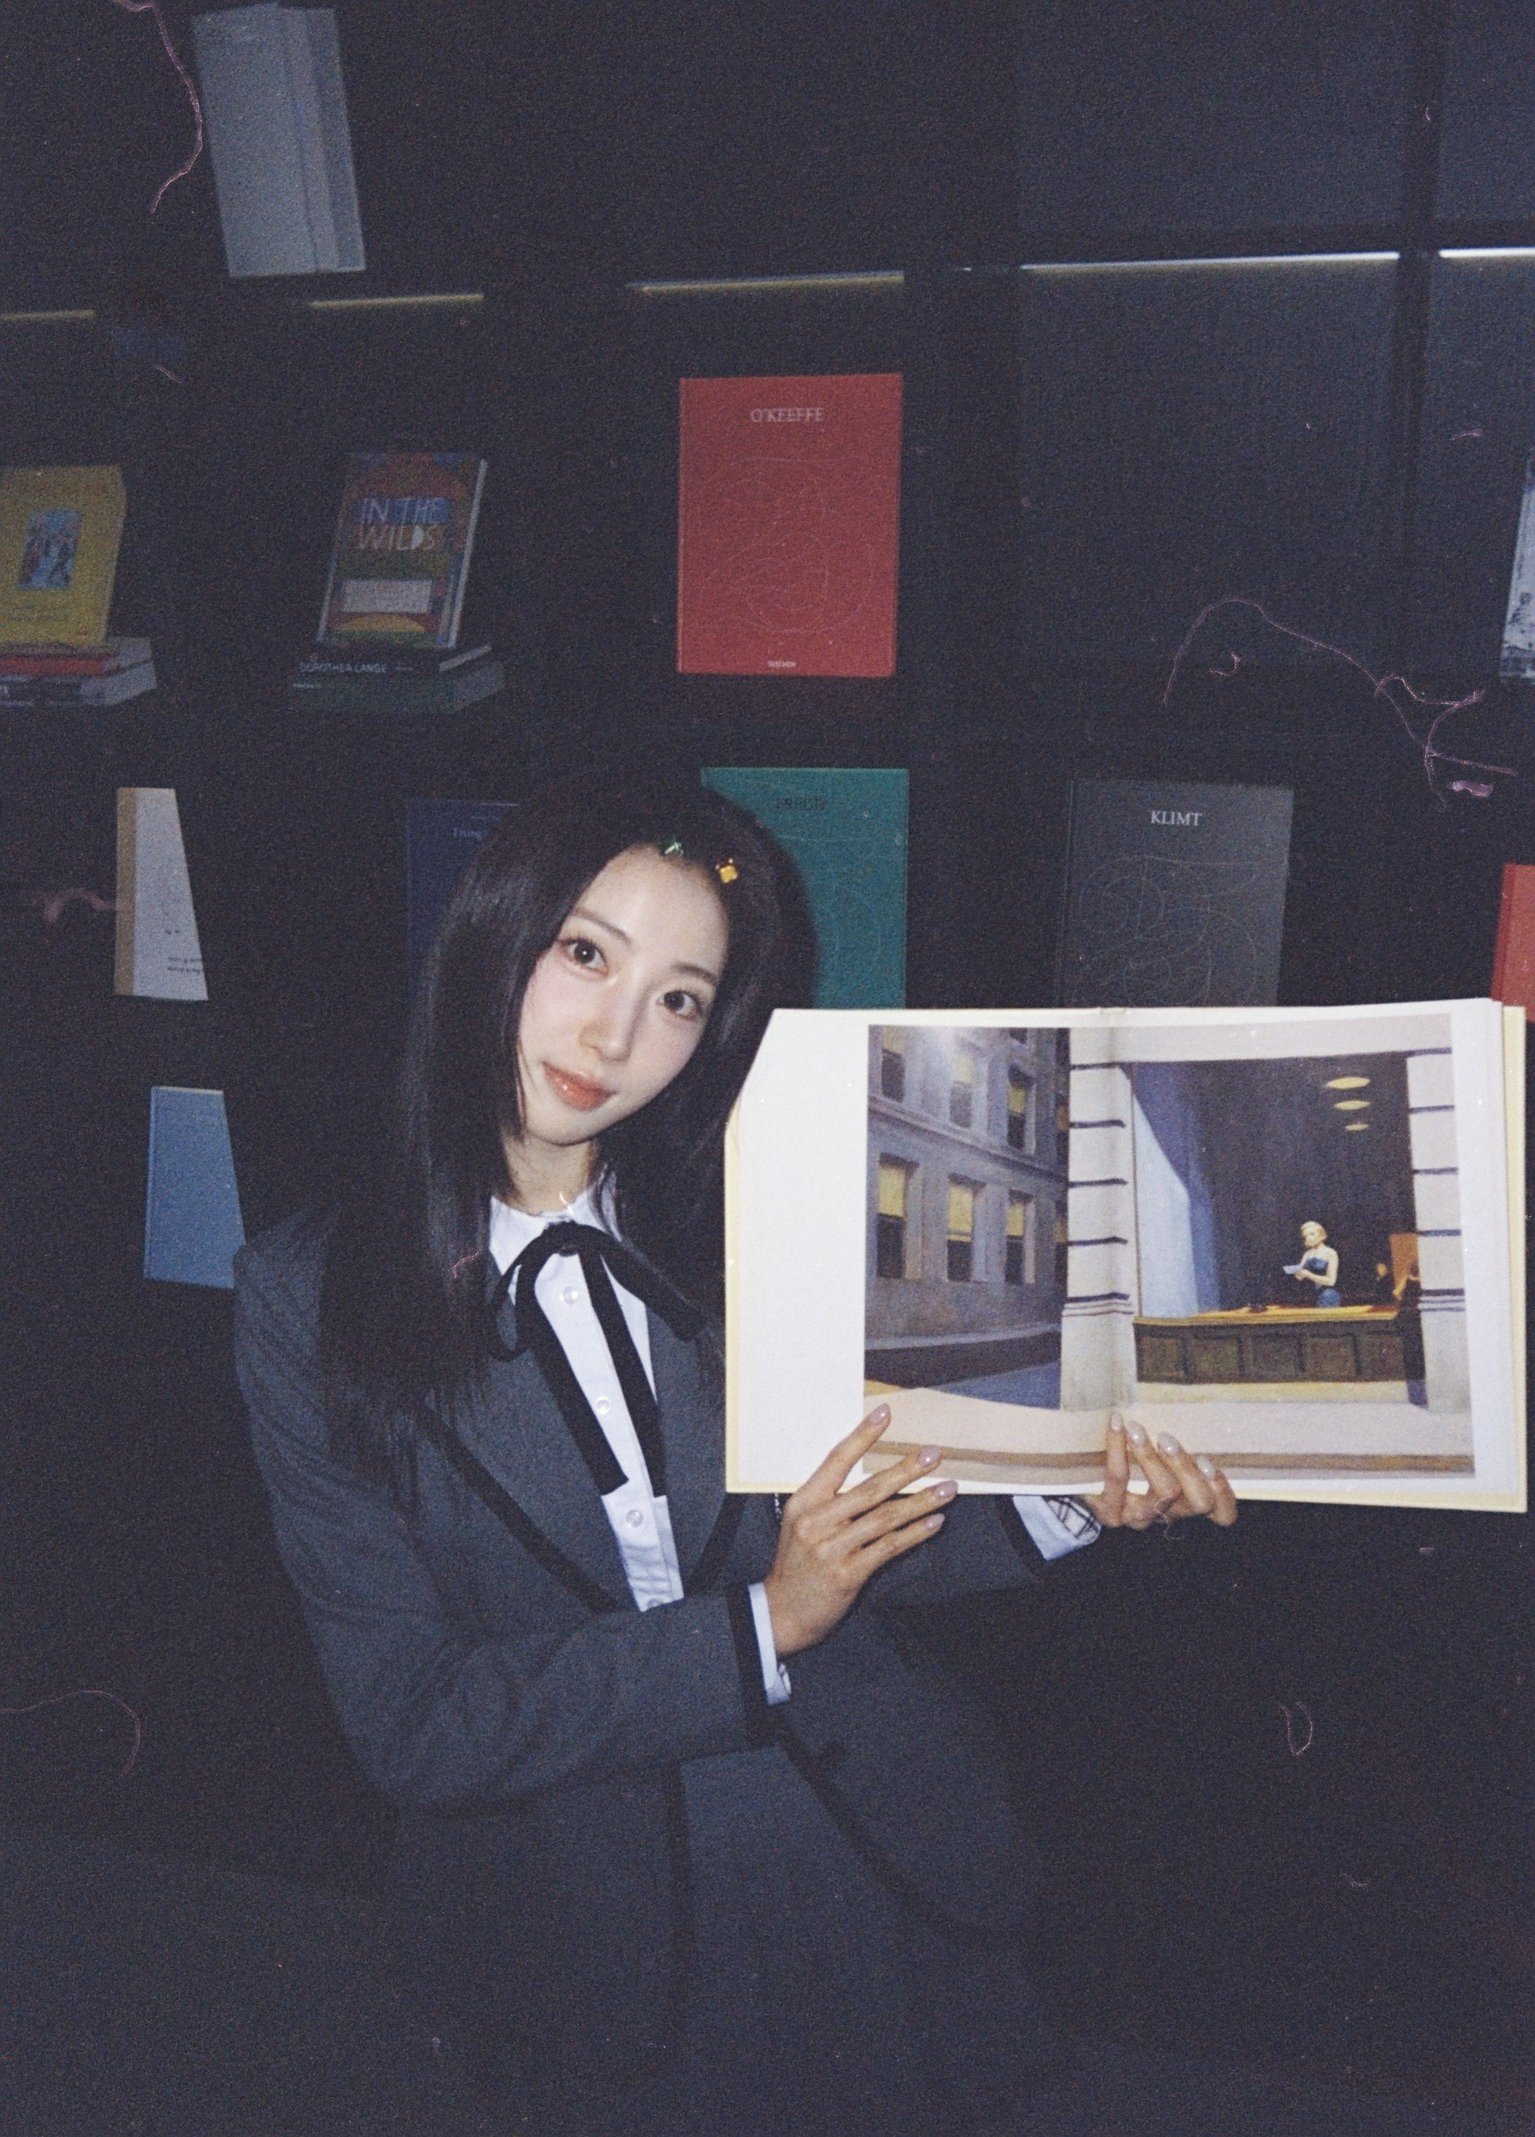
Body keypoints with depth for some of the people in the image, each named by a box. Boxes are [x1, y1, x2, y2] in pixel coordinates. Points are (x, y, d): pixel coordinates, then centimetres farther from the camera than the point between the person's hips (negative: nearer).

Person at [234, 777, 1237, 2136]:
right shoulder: (312, 1297, -13)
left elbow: (842, 1543, 3)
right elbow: (408, 1720, -16)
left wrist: (1063, 1507, -14)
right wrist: (760, 1629, -21)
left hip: (883, 1868, 3)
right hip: (595, 1952, -2)